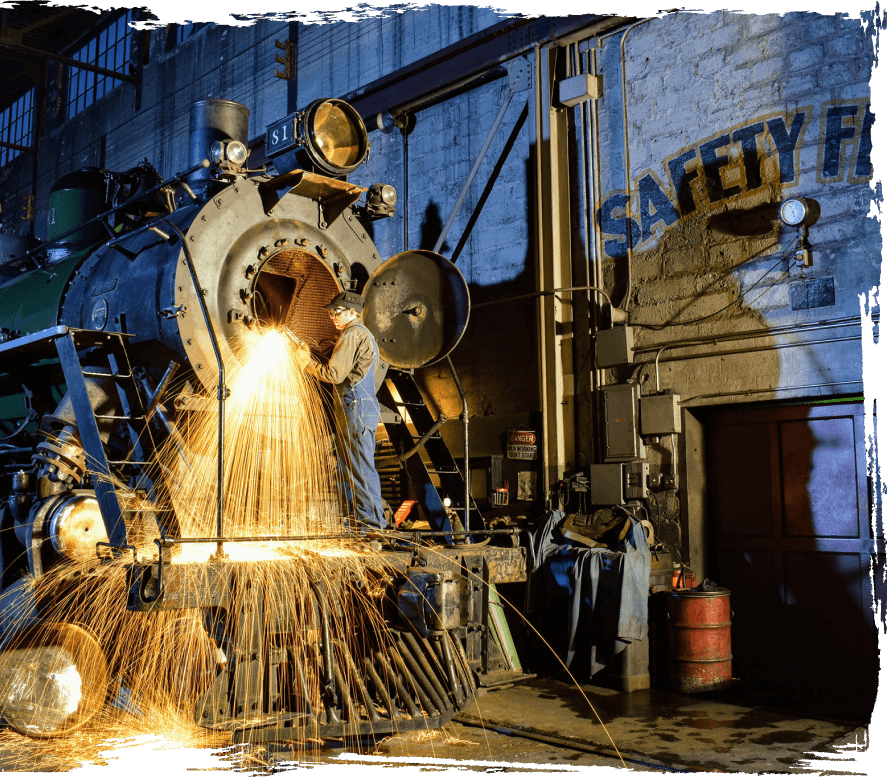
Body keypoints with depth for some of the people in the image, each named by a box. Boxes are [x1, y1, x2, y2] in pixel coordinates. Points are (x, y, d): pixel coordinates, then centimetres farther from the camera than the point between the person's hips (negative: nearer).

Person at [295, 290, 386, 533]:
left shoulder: (353, 334, -11)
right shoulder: (364, 334, 22)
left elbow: (335, 374, -16)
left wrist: (308, 363, -3)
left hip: (356, 408, -11)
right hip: (363, 406, 11)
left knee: (360, 467, -8)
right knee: (348, 465, 13)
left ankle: (371, 523, -5)